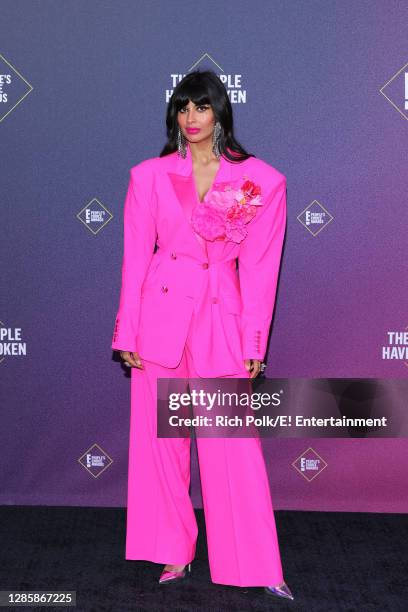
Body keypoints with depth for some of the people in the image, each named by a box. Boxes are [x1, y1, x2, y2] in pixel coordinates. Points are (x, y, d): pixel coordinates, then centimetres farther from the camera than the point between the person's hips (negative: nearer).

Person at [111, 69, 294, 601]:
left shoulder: (262, 181, 1)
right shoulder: (149, 176, 4)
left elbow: (259, 268, 2)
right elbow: (136, 258, 5)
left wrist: (254, 343, 0)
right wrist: (128, 334, 2)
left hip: (222, 318, -1)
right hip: (161, 314, 2)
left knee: (233, 446, -1)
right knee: (161, 440, 7)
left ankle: (257, 568, 12)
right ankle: (175, 552, 25)